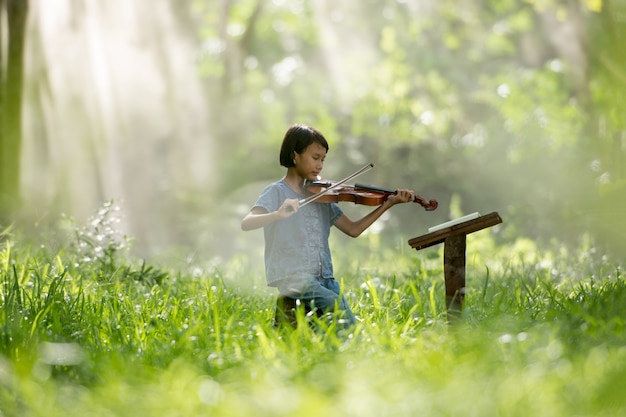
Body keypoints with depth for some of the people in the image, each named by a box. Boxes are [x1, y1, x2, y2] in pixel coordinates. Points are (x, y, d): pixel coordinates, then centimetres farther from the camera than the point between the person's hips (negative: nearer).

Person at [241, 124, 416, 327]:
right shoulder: (276, 193, -2)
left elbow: (353, 229, 14)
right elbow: (246, 223, -17)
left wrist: (389, 203, 6)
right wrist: (279, 214, -37)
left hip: (323, 278, 5)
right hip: (290, 278, -5)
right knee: (339, 306, -26)